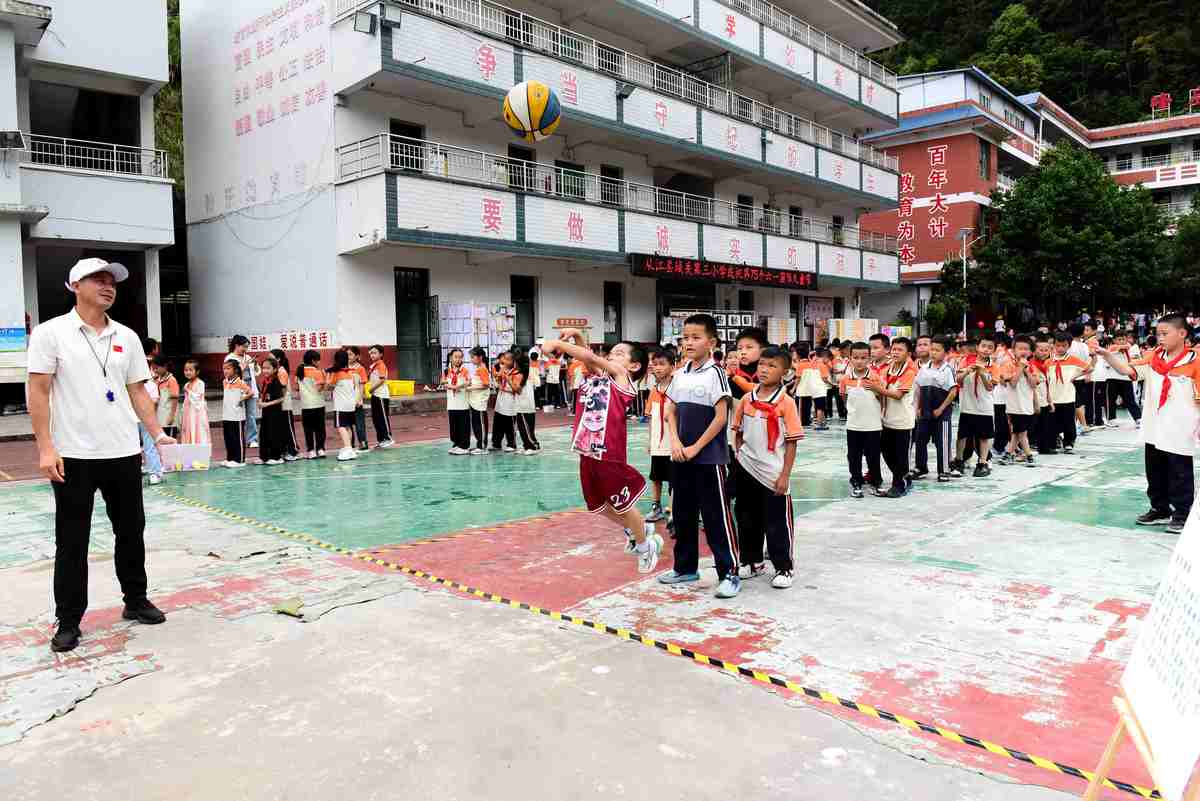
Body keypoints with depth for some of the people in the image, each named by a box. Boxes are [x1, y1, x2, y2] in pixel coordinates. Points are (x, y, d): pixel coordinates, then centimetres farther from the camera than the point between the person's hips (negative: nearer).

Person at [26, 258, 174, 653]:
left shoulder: (127, 337, 8)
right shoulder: (51, 333, -4)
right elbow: (38, 392, -6)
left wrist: (158, 435, 3)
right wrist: (46, 447, -13)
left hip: (124, 453, 4)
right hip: (73, 456, -4)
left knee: (131, 532, 13)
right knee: (71, 542, 5)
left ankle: (136, 601, 28)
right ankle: (68, 621, 17)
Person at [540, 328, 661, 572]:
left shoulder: (622, 376, -6)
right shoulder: (597, 374, 14)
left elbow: (590, 356, -15)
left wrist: (557, 343, -15)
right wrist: (576, 336, -12)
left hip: (609, 454, -7)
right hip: (588, 452, 7)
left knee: (623, 506, 10)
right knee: (600, 506, 21)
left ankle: (646, 545, 34)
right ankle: (636, 531, 45)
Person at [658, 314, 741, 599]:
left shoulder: (715, 373, -10)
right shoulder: (680, 375, 9)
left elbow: (721, 416, -14)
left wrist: (696, 447, -14)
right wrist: (675, 442, -3)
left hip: (709, 458, -7)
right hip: (681, 457, 7)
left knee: (716, 518, -2)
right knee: (683, 514, 15)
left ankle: (729, 574, 7)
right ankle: (685, 567, 29)